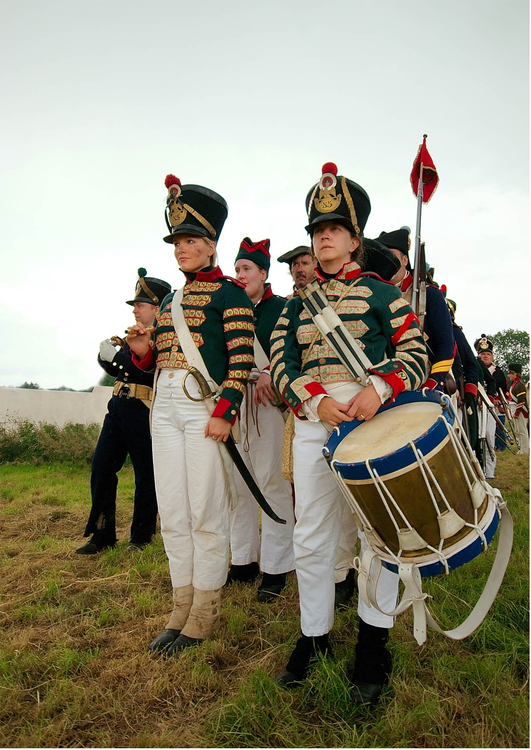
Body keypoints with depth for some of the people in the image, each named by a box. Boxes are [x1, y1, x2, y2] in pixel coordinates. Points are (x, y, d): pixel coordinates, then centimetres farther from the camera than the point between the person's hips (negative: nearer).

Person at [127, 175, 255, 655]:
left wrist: (224, 413, -19)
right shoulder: (170, 300, 21)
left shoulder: (229, 292, 0)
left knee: (206, 514, 0)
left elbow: (242, 359, -10)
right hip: (165, 406, 7)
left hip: (206, 405, -7)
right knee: (172, 514, 10)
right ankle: (182, 607, 26)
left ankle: (205, 612, 18)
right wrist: (143, 351, 1)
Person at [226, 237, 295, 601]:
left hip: (266, 401, -5)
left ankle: (276, 567, 9)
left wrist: (269, 374, -19)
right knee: (238, 482, 8)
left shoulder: (282, 308, 4)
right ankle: (244, 560, 21)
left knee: (272, 481, -3)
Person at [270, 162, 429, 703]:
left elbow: (415, 353, 1)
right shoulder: (297, 305, 17)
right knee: (311, 537, 7)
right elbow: (280, 364, 5)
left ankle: (373, 644, 25)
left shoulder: (382, 293, 9)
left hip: (374, 419, -2)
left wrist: (377, 389, -19)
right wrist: (318, 401, -13)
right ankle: (313, 636, 27)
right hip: (313, 424, 3)